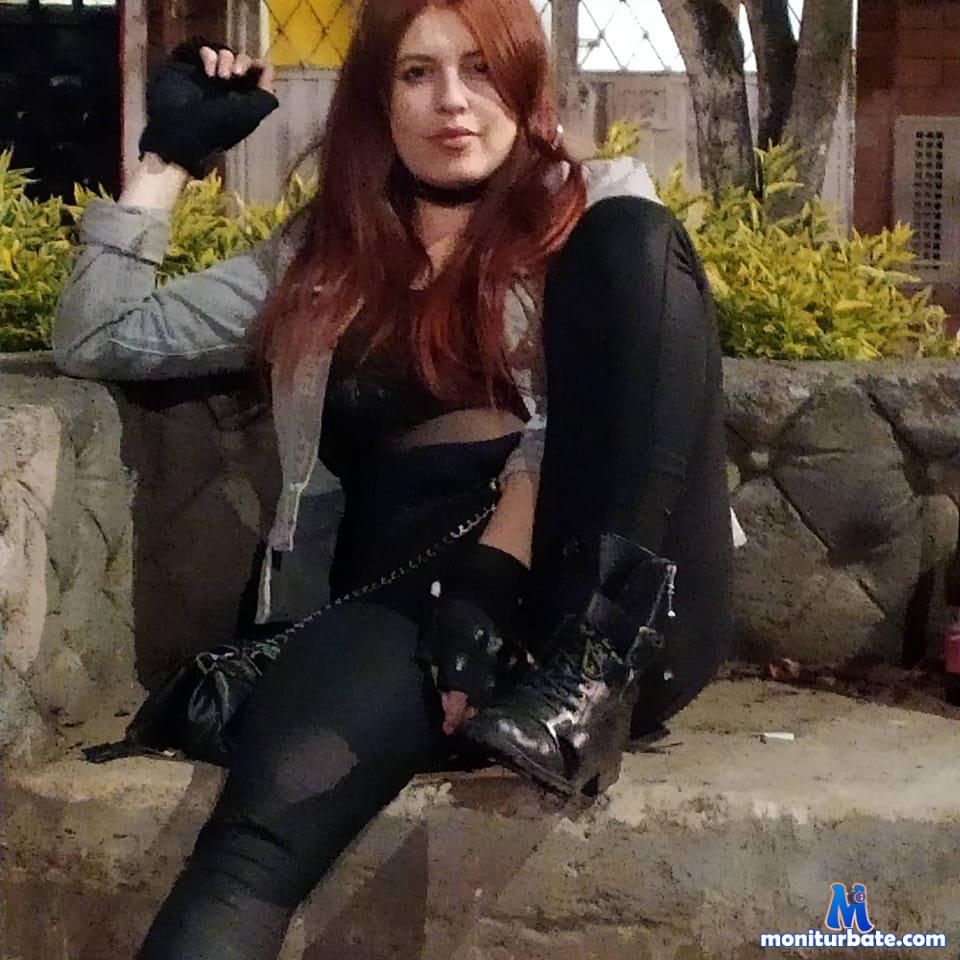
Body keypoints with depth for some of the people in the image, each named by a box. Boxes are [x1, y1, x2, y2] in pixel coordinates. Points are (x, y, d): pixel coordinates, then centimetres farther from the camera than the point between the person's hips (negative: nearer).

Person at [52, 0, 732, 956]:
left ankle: (596, 661, -32)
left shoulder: (597, 211, 15)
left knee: (636, 240, -23)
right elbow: (98, 339, 22)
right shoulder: (320, 257, 24)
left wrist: (495, 576, -16)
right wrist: (169, 157, 18)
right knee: (280, 801, -34)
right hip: (414, 585, 1)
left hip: (589, 586, -1)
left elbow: (578, 412, -2)